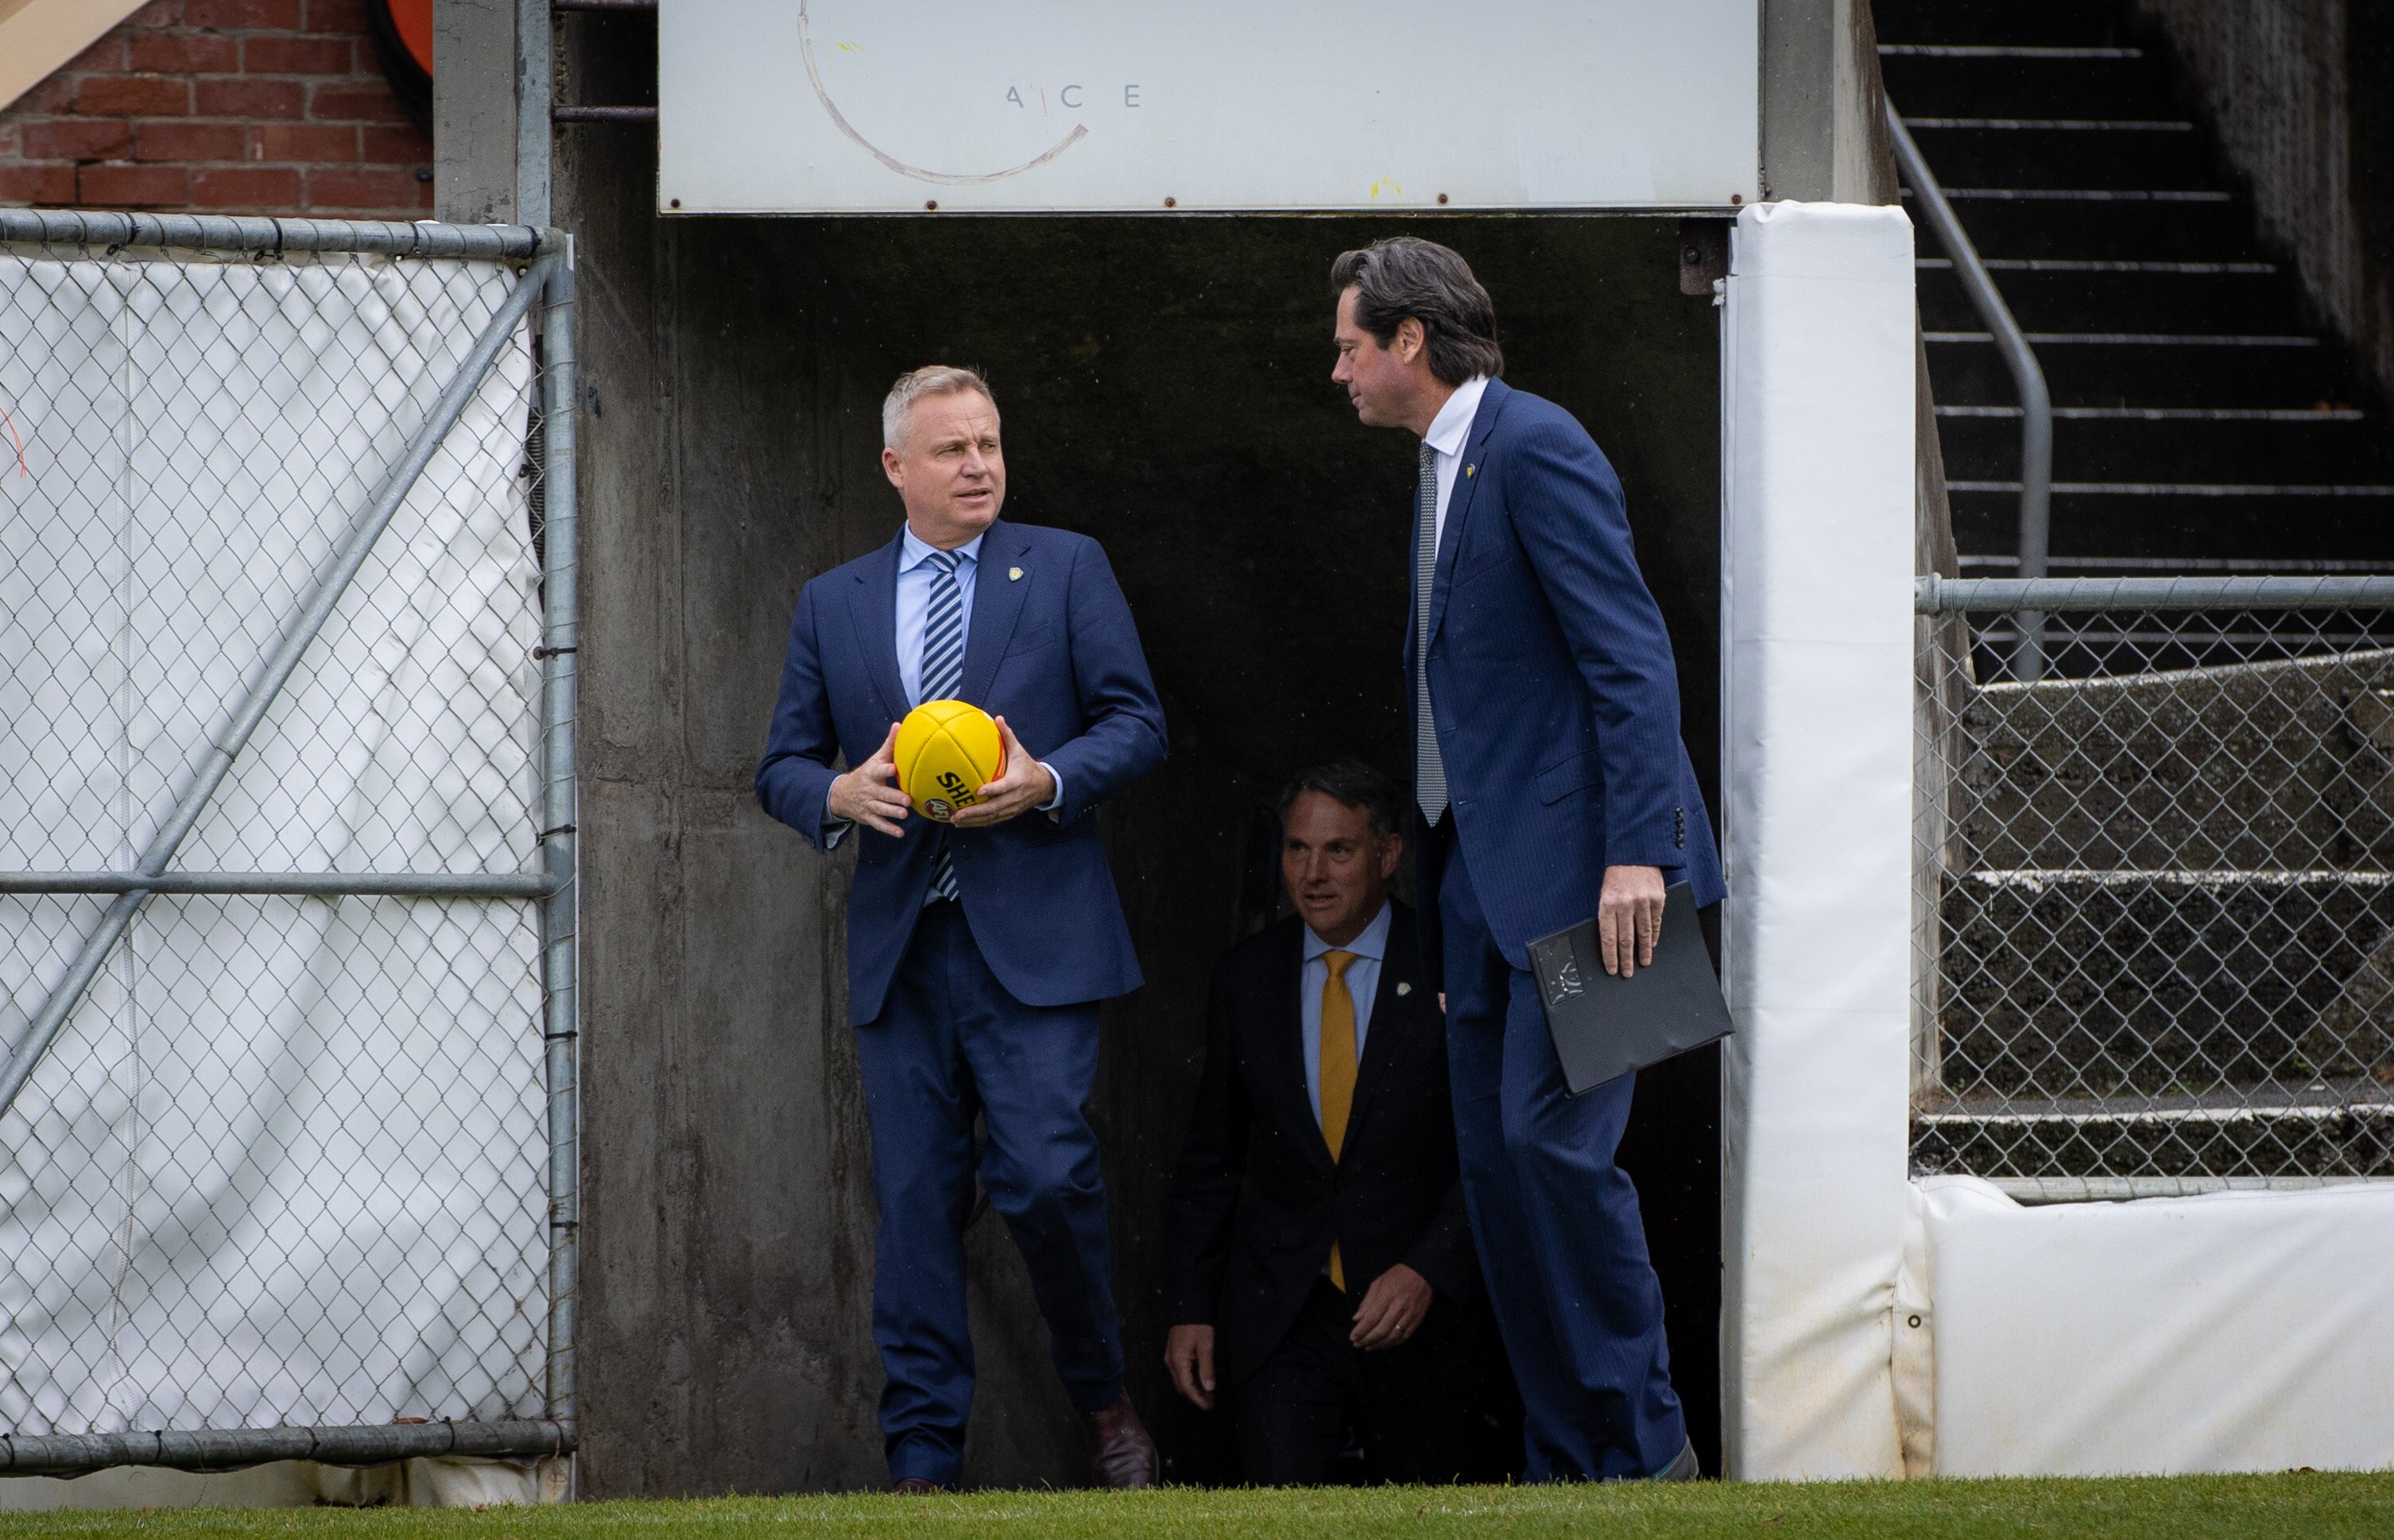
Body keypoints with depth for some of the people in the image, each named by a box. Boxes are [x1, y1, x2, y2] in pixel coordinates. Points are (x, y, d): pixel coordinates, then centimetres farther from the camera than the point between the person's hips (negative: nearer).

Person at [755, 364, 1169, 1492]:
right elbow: (783, 766, 15)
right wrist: (840, 794, -7)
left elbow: (1137, 723, 4)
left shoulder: (1065, 571, 7)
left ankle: (1103, 1401, 11)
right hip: (899, 944, 3)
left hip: (1032, 936, -3)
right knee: (914, 1199, 1)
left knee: (1045, 1177, -12)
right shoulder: (832, 606, 14)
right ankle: (921, 1460, 3)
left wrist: (1049, 781, -14)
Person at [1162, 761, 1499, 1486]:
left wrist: (1430, 1271, -17)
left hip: (1422, 1313, -2)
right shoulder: (1248, 977, 7)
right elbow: (1211, 1155, 13)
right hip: (1279, 1315, 2)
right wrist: (1189, 1307, 7)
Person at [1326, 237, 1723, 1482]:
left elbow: (1631, 655, -17)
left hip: (1575, 864, -10)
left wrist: (1637, 851, -24)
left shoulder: (1536, 448, -10)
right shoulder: (1442, 469, 19)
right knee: (1493, 1161, 6)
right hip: (1483, 877, 10)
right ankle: (1565, 1464, 9)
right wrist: (1434, 875, 19)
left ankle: (1645, 1444, -8)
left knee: (1552, 1139, -16)